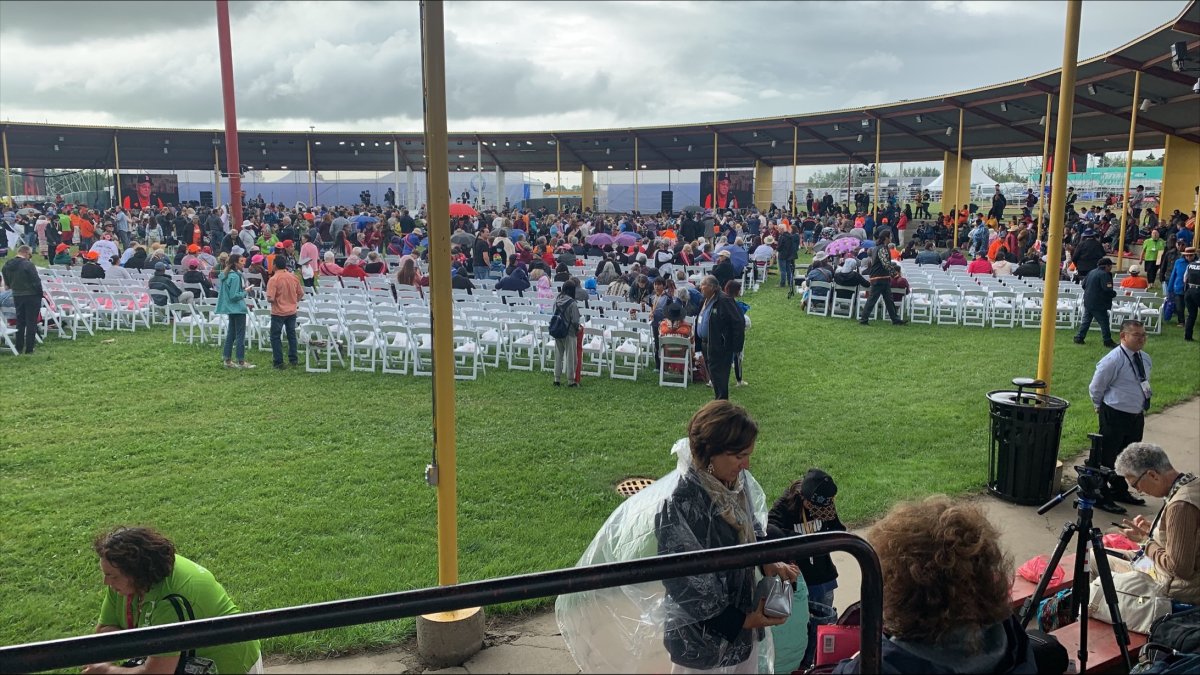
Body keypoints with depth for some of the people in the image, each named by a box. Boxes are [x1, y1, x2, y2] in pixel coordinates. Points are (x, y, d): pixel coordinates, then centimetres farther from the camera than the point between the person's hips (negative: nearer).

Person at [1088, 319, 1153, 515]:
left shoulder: (1145, 359, 6)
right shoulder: (1113, 360, -19)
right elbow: (1096, 387, -10)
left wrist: (1143, 407, 17)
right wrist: (1101, 407, 2)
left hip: (1137, 416, 8)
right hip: (1115, 416, -8)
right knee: (1106, 457, 0)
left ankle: (1120, 491, 39)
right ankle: (1101, 497, 11)